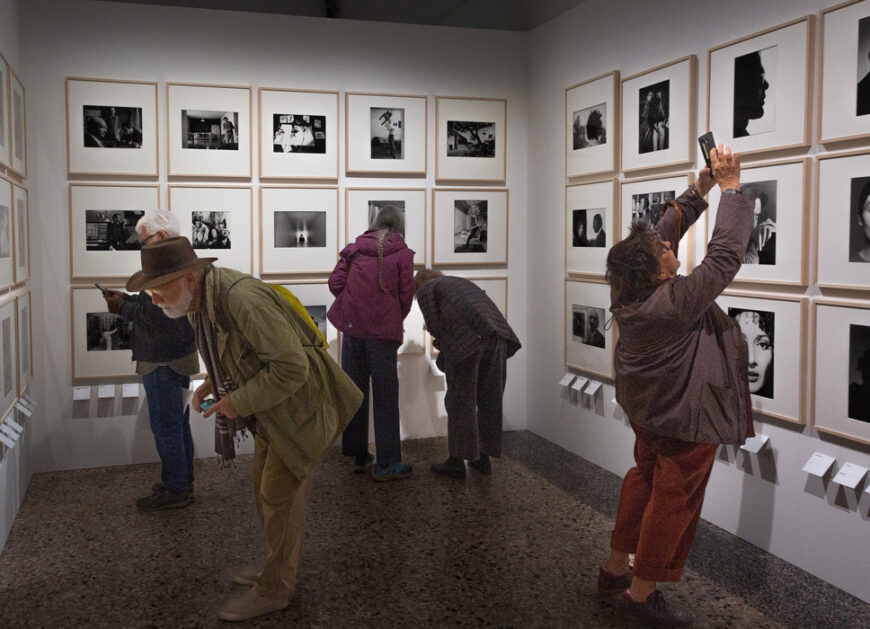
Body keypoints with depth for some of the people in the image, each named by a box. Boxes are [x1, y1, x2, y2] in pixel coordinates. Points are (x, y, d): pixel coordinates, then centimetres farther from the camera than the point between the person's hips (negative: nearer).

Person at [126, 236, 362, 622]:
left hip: (300, 405, -9)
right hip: (273, 407, 9)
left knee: (279, 496, 1)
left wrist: (240, 402, -23)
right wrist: (212, 381, 1)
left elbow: (292, 366, -31)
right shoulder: (199, 298, -2)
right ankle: (281, 567, 36)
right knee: (267, 489, 18)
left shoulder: (242, 300, -32)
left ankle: (273, 590, 17)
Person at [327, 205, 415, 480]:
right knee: (385, 396, 3)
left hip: (352, 327, 4)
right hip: (383, 329, -3)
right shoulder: (403, 253, 1)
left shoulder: (354, 248, 9)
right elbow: (405, 295, -3)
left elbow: (335, 282, 2)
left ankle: (359, 457, 22)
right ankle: (386, 464, 7)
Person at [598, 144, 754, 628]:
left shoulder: (628, 292, -11)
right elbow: (727, 253, -28)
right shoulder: (676, 302, -32)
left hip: (648, 409, 9)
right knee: (675, 499, 6)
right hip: (685, 417, -8)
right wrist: (731, 188, -20)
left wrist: (702, 188, -1)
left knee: (644, 480, 22)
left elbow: (667, 228, 0)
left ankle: (616, 568, 34)